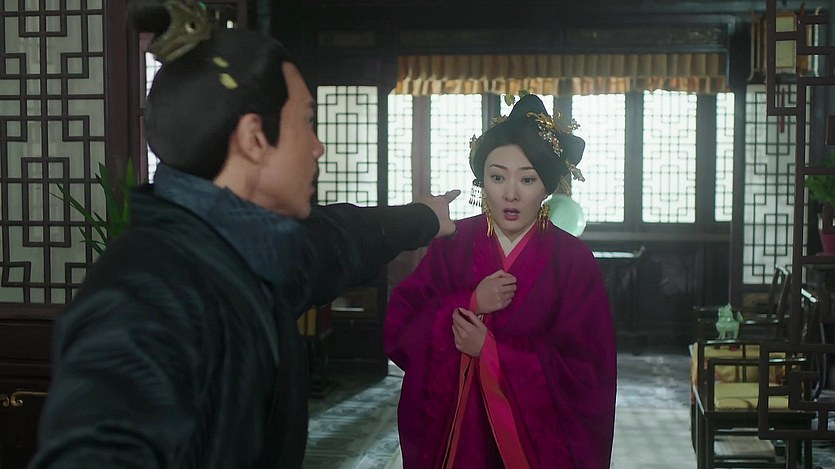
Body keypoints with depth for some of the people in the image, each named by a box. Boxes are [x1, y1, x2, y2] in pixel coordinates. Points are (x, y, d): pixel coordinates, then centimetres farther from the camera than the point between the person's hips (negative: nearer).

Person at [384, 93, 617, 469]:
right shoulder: (450, 244, -3)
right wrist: (471, 304, -19)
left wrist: (491, 350, -18)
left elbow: (587, 372, -13)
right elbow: (397, 329, -7)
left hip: (537, 435, -1)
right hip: (454, 433, 2)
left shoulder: (573, 261, -8)